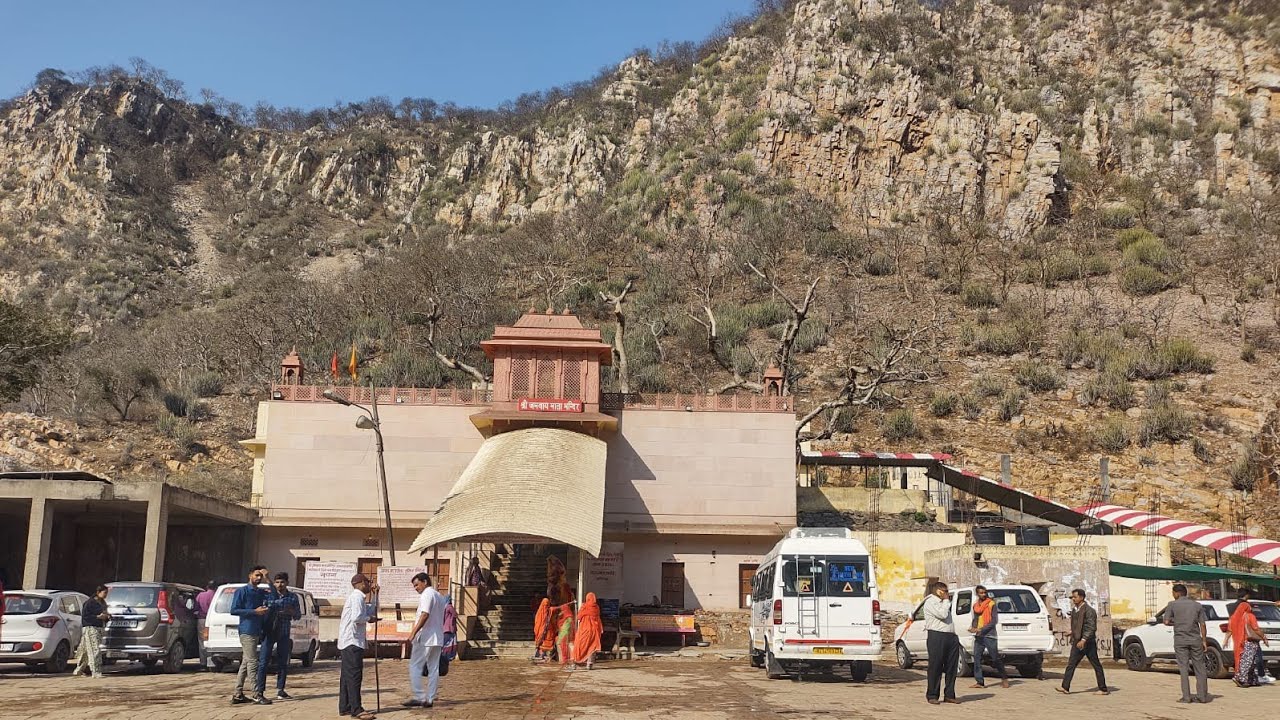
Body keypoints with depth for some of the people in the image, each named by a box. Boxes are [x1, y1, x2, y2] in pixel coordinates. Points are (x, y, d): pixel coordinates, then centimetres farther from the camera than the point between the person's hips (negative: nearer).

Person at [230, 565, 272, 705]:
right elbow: (234, 610, -12)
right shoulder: (242, 591, -4)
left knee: (245, 663, 11)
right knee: (252, 662, -9)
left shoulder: (261, 592, 17)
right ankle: (257, 695, -10)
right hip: (247, 631, -8)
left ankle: (238, 695, 17)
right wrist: (255, 611, -15)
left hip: (257, 631, 8)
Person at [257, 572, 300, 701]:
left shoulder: (293, 597, 8)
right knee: (263, 662, -6)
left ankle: (280, 690, 14)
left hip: (284, 633, 2)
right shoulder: (268, 595, 4)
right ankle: (260, 690, -3)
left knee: (283, 663, 5)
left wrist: (291, 612, -9)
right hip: (268, 632, -2)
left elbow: (298, 615, 11)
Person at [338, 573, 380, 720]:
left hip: (348, 642, 11)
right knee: (354, 675, -11)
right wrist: (369, 618, -8)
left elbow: (372, 611, 23)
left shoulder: (358, 597, 21)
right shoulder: (357, 597, -12)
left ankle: (344, 707, 16)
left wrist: (375, 595, 18)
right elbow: (356, 617, -25)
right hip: (352, 642, -11)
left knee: (347, 675, 12)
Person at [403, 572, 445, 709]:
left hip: (425, 638, -9)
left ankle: (419, 697, -7)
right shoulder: (439, 596, 19)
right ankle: (430, 699, 6)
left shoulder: (427, 594, -9)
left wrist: (413, 633, -23)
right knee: (433, 669, 6)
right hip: (438, 638, 9)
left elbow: (425, 615, -21)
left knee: (415, 667, -3)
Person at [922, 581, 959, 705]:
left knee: (951, 668, 6)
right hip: (937, 636, -9)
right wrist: (946, 601, -5)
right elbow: (942, 614, -17)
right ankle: (932, 696, 0)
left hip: (950, 636, 9)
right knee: (935, 667, -5)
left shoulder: (942, 602, 25)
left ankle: (949, 695, 12)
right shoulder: (930, 602, -4)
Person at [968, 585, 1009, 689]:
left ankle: (1004, 678, 13)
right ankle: (979, 681, 3)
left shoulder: (992, 604, -3)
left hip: (989, 635, -6)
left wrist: (982, 629, -16)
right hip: (978, 636, 6)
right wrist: (974, 628, -3)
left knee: (995, 658, -4)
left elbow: (994, 620, -9)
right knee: (977, 658, 0)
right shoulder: (975, 606, 14)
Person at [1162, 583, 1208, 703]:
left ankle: (1186, 697, -2)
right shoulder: (1197, 605, 6)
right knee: (1199, 668, 9)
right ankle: (1202, 696, 9)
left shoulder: (1172, 605, -2)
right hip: (1195, 639, 2)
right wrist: (1204, 641, 5)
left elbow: (1166, 622, -7)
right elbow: (1202, 625, 2)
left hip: (1180, 640, -2)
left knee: (1183, 668, 1)